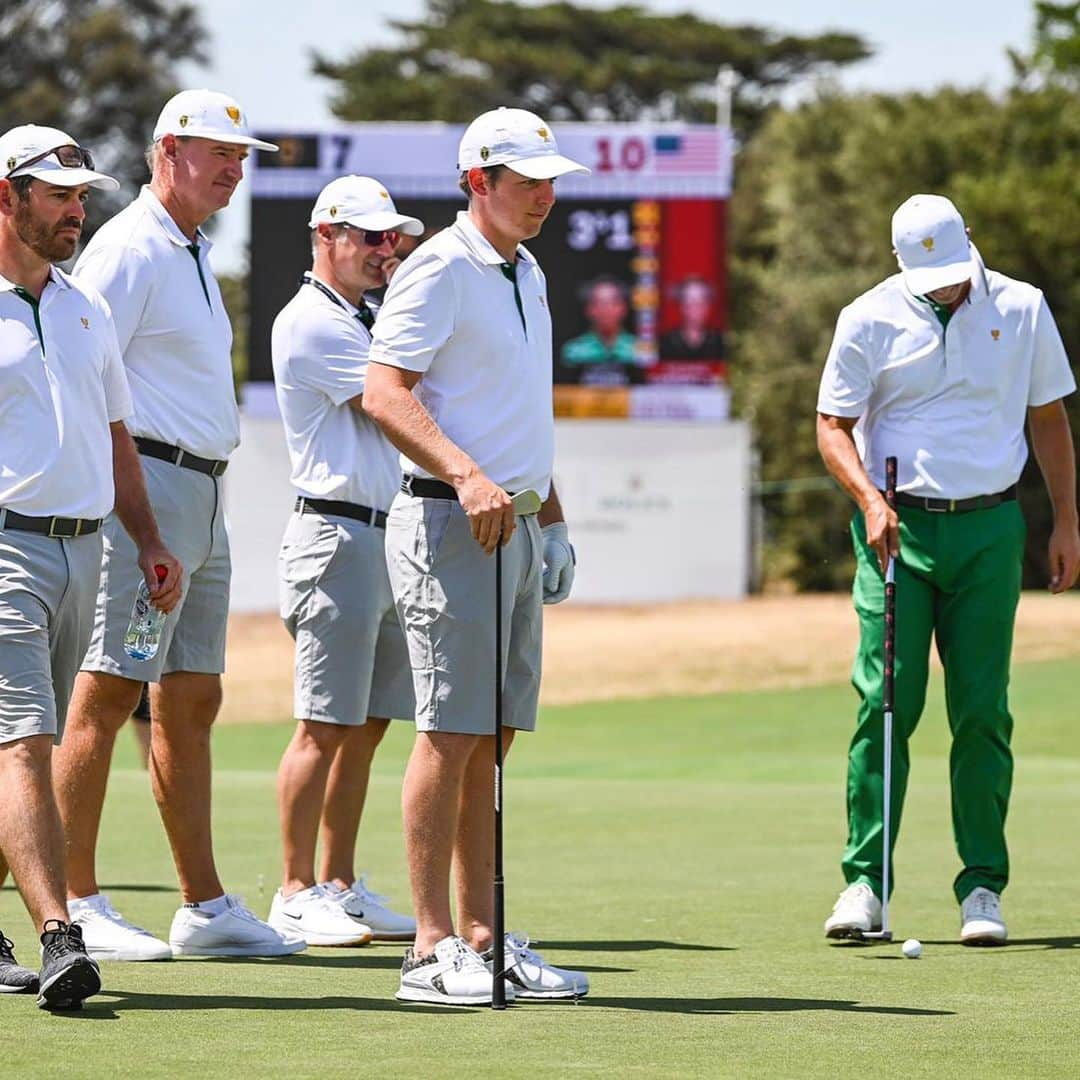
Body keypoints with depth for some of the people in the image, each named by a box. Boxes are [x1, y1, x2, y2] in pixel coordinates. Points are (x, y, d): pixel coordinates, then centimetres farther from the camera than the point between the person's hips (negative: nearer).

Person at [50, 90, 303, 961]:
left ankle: (205, 908, 14)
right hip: (146, 485, -10)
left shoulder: (194, 255, 21)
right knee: (107, 696, -9)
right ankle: (76, 906, -7)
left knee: (191, 705, 11)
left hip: (203, 499, 10)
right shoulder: (129, 249, -9)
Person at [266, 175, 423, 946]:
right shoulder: (309, 323, -8)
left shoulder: (370, 322, 21)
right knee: (325, 726, -8)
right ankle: (297, 894, -4)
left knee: (369, 724, 10)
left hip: (390, 535, 9)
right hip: (335, 532, -9)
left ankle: (340, 886, 15)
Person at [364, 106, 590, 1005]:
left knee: (490, 738, 9)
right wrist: (466, 475, -30)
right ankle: (432, 947, -8)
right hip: (450, 523, -9)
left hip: (515, 523, 9)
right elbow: (384, 392, -19)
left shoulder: (527, 275, 18)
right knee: (450, 733, -9)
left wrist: (550, 515, 24)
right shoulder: (441, 270, -10)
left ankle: (481, 935, 12)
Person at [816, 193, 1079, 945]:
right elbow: (834, 426, 2)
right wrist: (869, 498, -15)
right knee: (885, 704, -7)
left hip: (990, 530, 1)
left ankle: (983, 887, 5)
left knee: (982, 711, 0)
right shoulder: (870, 320, 0)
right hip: (898, 528, -1)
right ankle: (865, 880, -3)